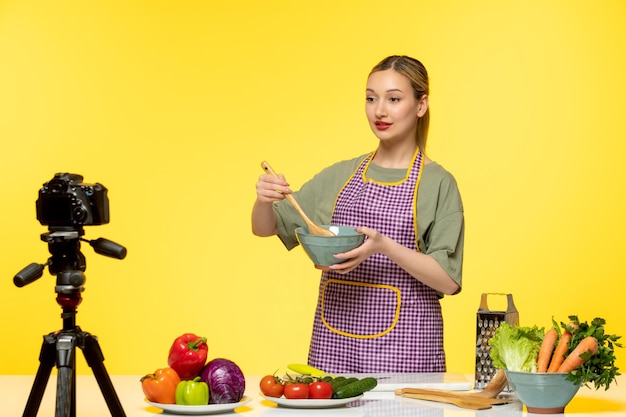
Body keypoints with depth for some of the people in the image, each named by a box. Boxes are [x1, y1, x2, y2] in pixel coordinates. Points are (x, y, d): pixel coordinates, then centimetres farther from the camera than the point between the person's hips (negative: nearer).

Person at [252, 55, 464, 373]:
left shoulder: (438, 184, -2)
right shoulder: (338, 176, 10)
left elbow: (448, 281, -8)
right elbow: (264, 228, 12)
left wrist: (385, 246, -21)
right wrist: (264, 200, -10)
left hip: (405, 346, -3)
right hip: (334, 341, 3)